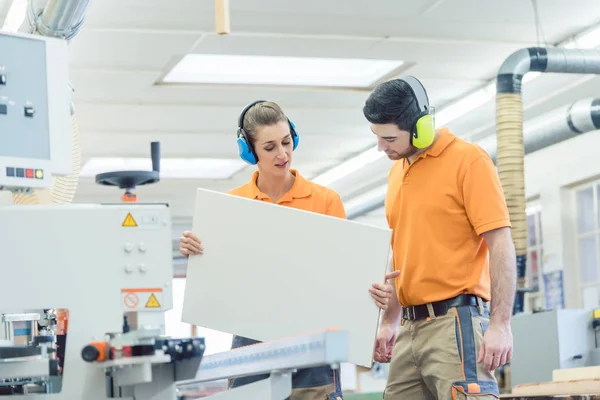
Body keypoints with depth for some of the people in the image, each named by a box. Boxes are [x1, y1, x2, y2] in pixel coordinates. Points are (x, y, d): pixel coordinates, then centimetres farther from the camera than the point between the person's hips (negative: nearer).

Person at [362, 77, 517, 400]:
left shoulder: (468, 160, -6)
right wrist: (389, 322, 19)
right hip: (411, 327, 7)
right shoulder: (397, 171, 16)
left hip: (455, 321, -7)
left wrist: (500, 324, -17)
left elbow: (501, 244, -11)